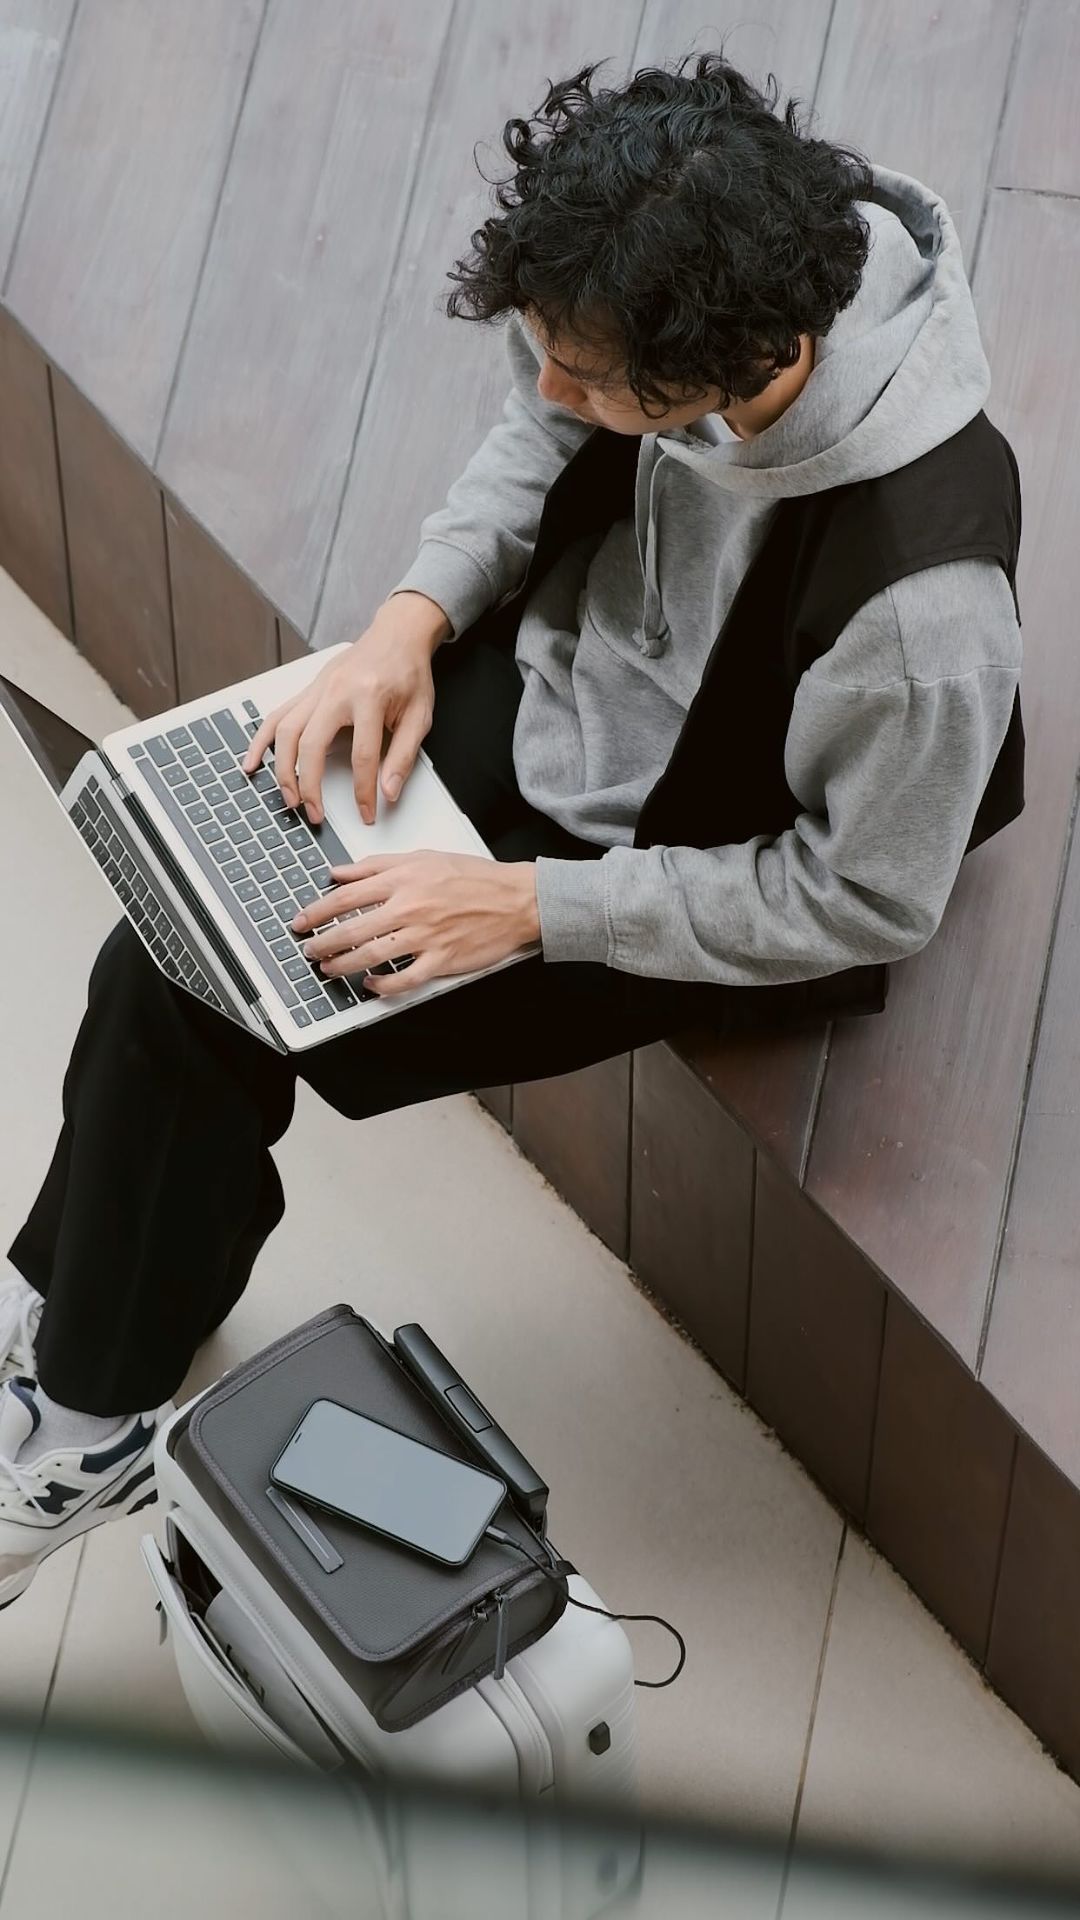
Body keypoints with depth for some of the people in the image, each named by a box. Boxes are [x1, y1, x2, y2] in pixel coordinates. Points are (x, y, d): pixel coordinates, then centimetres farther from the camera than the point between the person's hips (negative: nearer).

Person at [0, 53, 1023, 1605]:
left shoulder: (915, 597, -39)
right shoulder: (713, 280, -20)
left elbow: (867, 905, -23)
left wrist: (533, 905, -24)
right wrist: (415, 614, -13)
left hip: (676, 861, -6)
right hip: (549, 677, 6)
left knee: (210, 1013, -7)